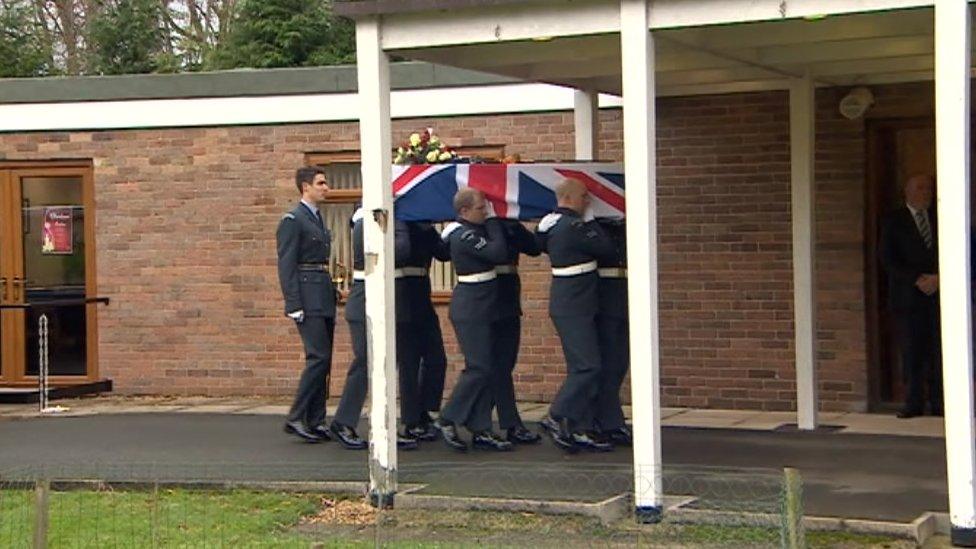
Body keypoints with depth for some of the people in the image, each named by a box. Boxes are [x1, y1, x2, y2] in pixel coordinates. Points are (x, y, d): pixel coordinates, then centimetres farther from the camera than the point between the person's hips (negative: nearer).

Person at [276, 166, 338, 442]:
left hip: (324, 299, 9)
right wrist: (295, 306, -18)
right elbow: (286, 266, -13)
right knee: (318, 357, -13)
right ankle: (295, 418, -8)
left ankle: (316, 422, 11)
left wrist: (332, 298, 15)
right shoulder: (293, 221, -8)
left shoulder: (318, 220, 19)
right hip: (308, 300, -9)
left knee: (322, 360, 7)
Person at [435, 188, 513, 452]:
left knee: (485, 368, 9)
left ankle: (480, 430, 12)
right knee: (478, 368, -9)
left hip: (482, 308, 10)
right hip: (470, 308, -10)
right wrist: (494, 222, -12)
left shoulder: (475, 230, 12)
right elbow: (498, 253, -24)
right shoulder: (464, 236, -18)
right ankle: (447, 421, 1)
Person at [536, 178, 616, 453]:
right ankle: (556, 417, -5)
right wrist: (594, 224, 2)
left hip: (569, 305, 10)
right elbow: (606, 249, -14)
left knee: (582, 367, 10)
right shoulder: (574, 227, -17)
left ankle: (580, 430, 11)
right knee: (587, 367, -9)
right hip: (574, 308, -10)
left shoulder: (551, 226, 12)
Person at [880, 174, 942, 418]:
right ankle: (914, 403, 1)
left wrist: (937, 279, -7)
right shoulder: (894, 221, 5)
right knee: (912, 352, -3)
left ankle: (938, 404, 3)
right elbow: (889, 260, -3)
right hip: (908, 295, -2)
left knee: (938, 351, -1)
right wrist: (918, 279, -11)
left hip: (938, 294, 2)